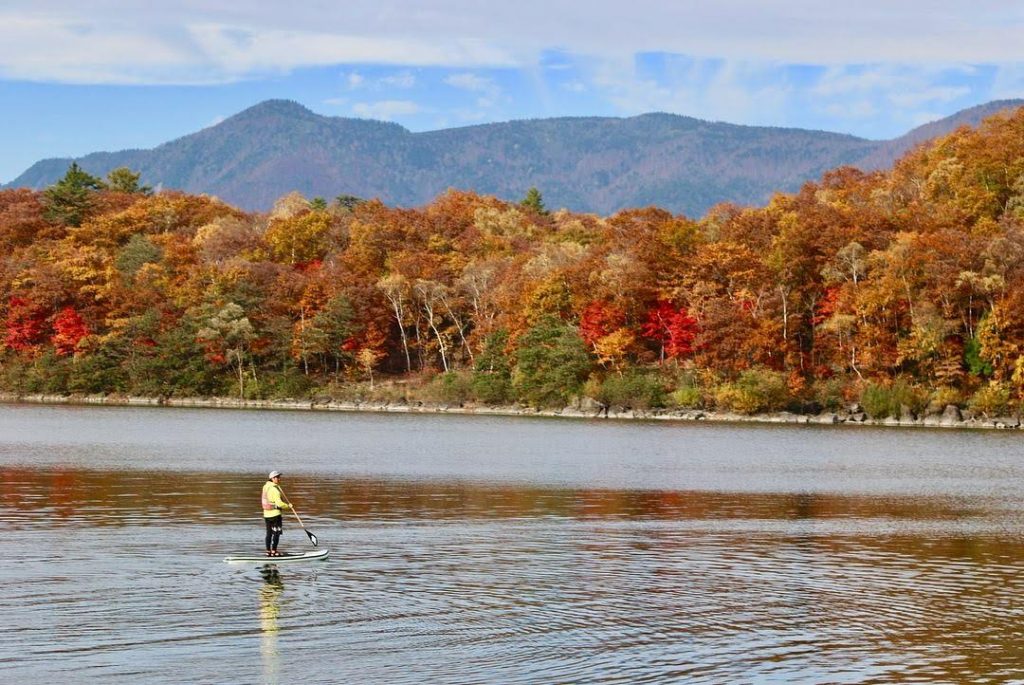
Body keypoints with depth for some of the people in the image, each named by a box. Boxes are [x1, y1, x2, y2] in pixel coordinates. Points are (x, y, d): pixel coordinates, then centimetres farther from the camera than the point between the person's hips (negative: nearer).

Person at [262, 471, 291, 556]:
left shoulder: (266, 487, 7)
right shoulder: (275, 489, -19)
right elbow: (279, 503, -22)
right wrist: (288, 506, -7)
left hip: (266, 514, 8)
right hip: (275, 514, -8)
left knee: (269, 533, 13)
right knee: (276, 533, -1)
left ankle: (268, 551, 17)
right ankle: (274, 551, -1)